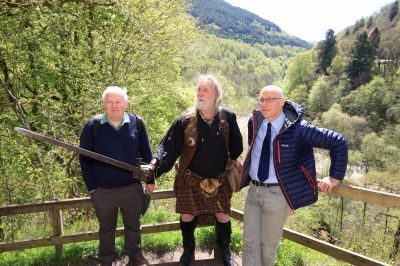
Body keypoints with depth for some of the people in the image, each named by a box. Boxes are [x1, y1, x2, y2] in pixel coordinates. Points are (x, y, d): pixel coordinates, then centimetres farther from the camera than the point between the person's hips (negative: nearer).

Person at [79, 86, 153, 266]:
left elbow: (146, 154, 2)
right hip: (103, 190, 0)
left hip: (132, 187, 1)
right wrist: (91, 187, -4)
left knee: (133, 225, 19)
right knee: (106, 228, 20)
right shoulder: (92, 126, -7)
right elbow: (85, 159, -3)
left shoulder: (137, 123, -4)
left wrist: (150, 180, 3)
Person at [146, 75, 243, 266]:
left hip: (219, 180, 1)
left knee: (223, 217, 7)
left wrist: (234, 159, 14)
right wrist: (156, 163, -28)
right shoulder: (185, 120, -13)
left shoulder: (228, 118, -9)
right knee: (187, 217, 9)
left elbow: (235, 143, 8)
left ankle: (224, 249, 39)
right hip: (190, 179, 0)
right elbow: (169, 147, -15)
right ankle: (188, 250, 39)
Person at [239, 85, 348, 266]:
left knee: (268, 244, 13)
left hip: (277, 194, -4)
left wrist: (335, 177, -8)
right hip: (253, 190, 4)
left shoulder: (298, 129, -17)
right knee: (250, 242, 11)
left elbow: (339, 142, -11)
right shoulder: (254, 122, -2)